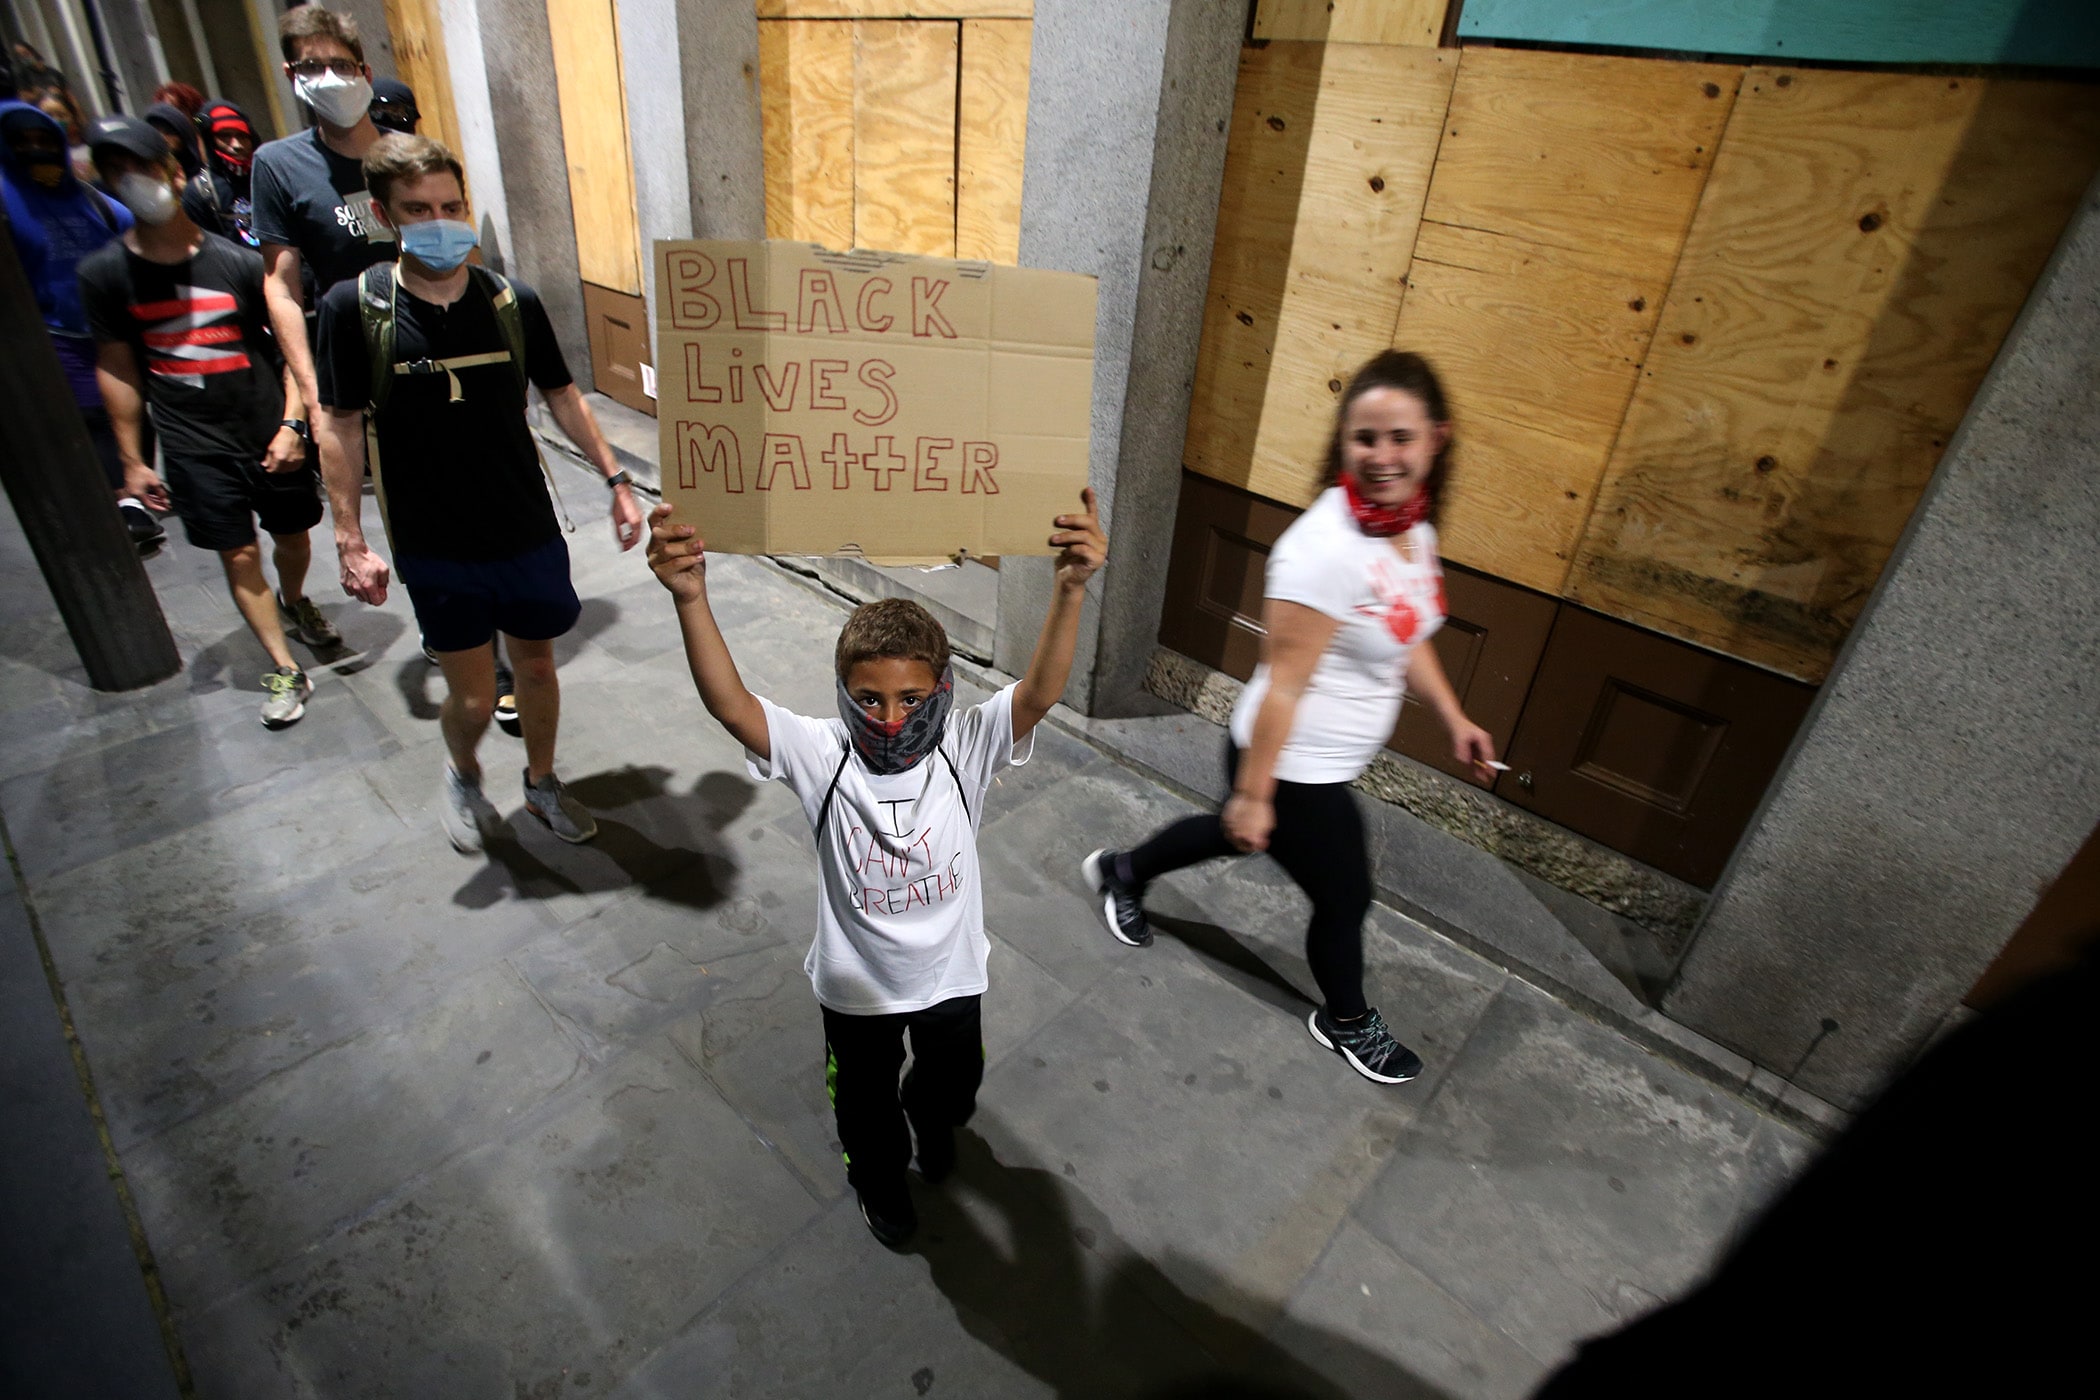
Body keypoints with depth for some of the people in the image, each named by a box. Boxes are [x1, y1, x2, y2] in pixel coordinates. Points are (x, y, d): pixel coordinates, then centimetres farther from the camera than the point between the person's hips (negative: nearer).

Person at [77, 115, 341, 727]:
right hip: (195, 448, 0)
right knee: (238, 556, 0)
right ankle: (285, 671, 8)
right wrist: (132, 461, 6)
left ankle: (294, 605, 46)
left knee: (293, 536, 14)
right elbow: (117, 368, 5)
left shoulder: (237, 260, -4)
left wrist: (291, 424, -11)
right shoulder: (104, 273, 0)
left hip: (272, 435, 0)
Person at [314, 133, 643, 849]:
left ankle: (541, 783, 40)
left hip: (529, 534, 2)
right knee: (473, 698, 3)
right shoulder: (354, 307, -8)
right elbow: (339, 424, -3)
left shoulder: (513, 302, -4)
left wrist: (616, 479, 3)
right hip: (435, 549, -2)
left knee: (536, 665, 15)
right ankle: (463, 772, 38)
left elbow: (561, 395, 8)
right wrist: (350, 541, -5)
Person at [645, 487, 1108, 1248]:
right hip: (857, 985, 0)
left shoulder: (966, 749, -24)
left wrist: (1070, 588, -55)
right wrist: (691, 598, -52)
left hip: (952, 973, 1)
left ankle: (932, 1120, 67)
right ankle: (879, 1177, 60)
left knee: (954, 1082, 30)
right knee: (865, 1101, 26)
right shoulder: (822, 757, -24)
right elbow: (731, 704, -38)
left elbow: (1039, 692, -40)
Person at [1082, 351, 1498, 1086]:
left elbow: (1403, 635, 14)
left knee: (1238, 837, 30)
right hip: (1294, 767, -8)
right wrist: (1253, 792, -21)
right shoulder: (1326, 548, -31)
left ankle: (1121, 871, 56)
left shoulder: (1412, 525, -2)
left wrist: (1452, 717, 16)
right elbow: (1281, 684, -27)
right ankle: (1346, 1020, 46)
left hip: (1327, 762, 9)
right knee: (1345, 900, 14)